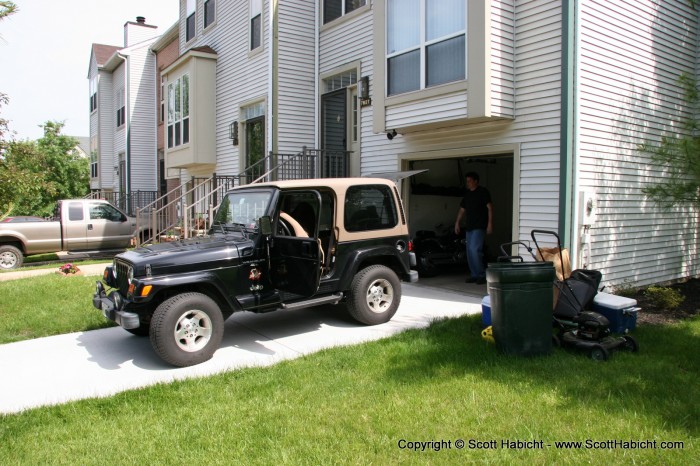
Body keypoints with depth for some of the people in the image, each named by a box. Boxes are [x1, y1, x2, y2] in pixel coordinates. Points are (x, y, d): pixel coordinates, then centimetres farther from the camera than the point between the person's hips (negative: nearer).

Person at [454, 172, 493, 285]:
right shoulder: (467, 194, 16)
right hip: (469, 227, 8)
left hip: (479, 227, -8)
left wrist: (490, 223, -15)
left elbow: (490, 207, -9)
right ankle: (474, 275, 15)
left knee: (475, 250, -17)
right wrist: (457, 222, 14)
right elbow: (462, 209, 21)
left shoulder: (483, 192, -4)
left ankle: (481, 275, -8)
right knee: (470, 252, 7)